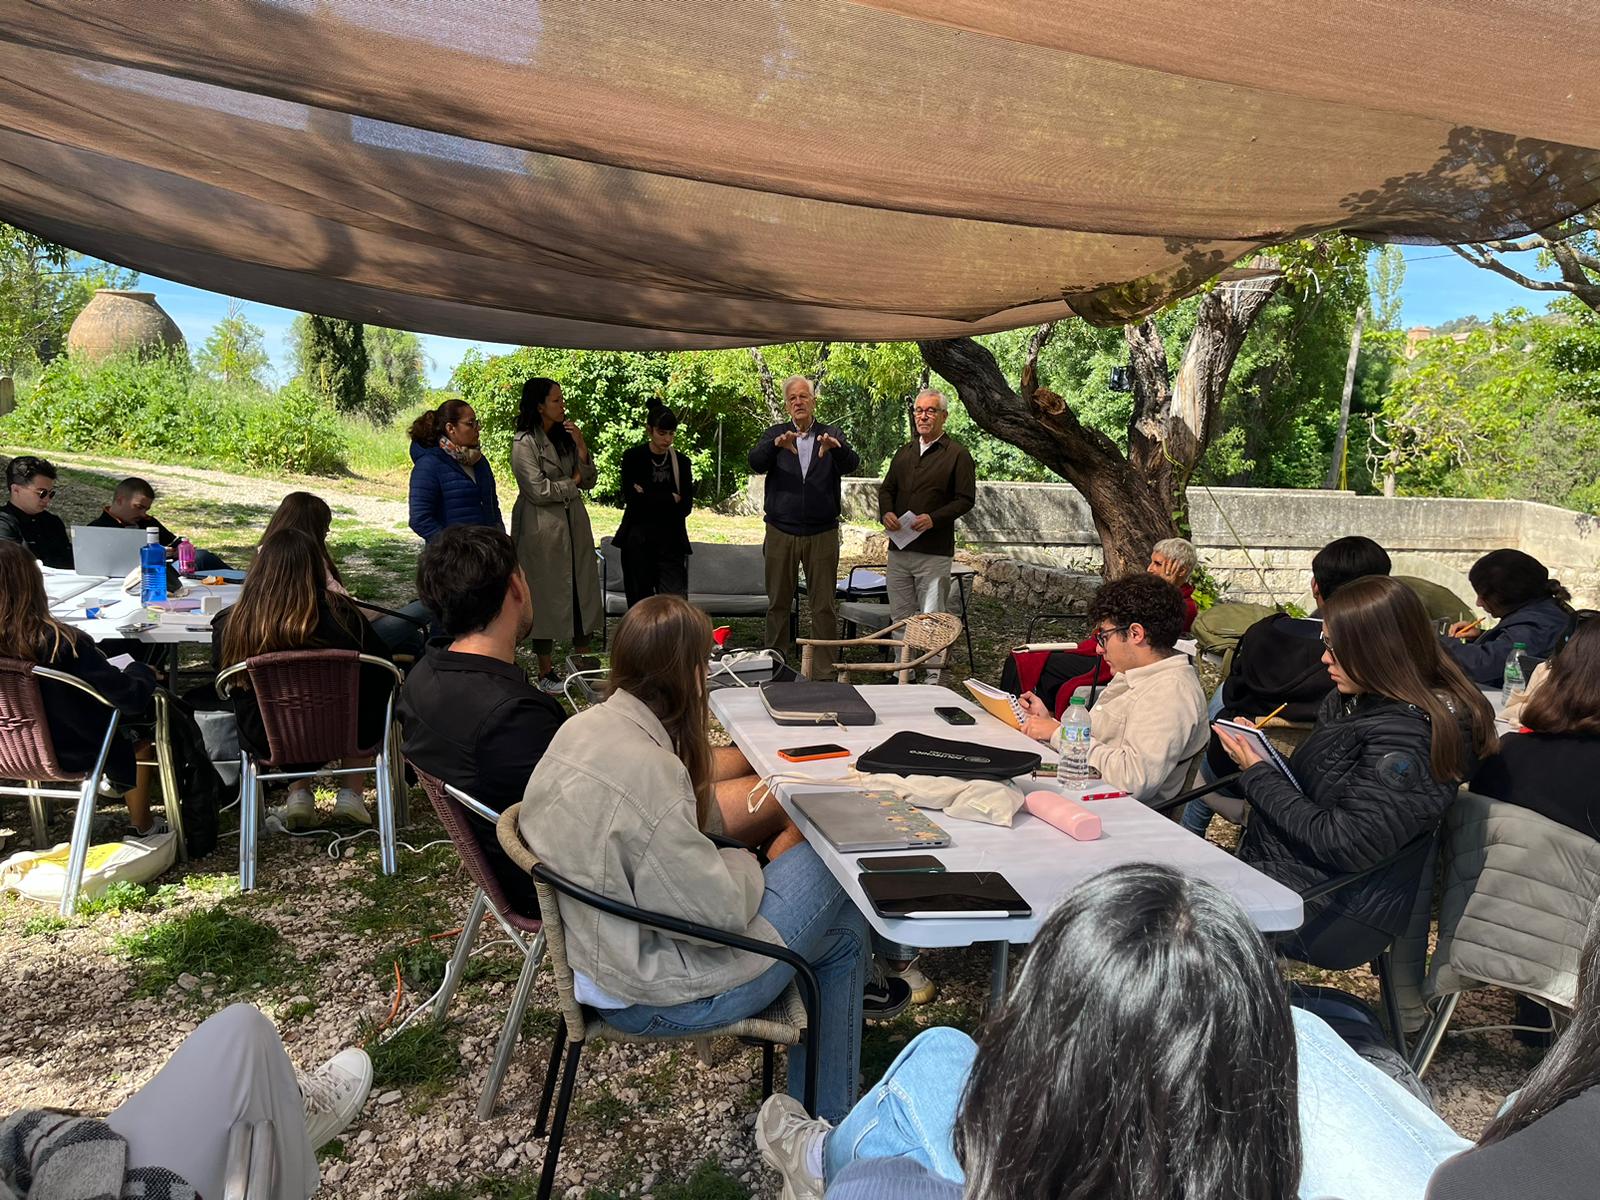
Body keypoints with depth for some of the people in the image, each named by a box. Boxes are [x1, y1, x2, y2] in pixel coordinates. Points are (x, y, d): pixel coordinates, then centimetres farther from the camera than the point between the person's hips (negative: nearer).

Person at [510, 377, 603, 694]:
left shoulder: (565, 437, 11)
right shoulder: (524, 443, -10)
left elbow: (588, 482, 8)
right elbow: (539, 491, -15)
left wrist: (581, 446, -6)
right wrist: (572, 482, -1)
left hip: (575, 524, 6)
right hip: (543, 529, -6)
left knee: (582, 592, 7)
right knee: (547, 596, 1)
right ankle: (546, 672, 12)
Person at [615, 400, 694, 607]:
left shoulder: (681, 462, 9)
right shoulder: (633, 457, 2)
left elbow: (686, 506, 1)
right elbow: (632, 498, -9)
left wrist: (649, 498, -6)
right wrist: (670, 498, -5)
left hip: (671, 542, 1)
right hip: (638, 541, -1)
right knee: (640, 601, 2)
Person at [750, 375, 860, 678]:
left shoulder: (832, 435, 5)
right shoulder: (776, 433, 7)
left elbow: (851, 464, -13)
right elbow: (755, 463, -12)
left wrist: (836, 447, -37)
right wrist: (776, 445, -34)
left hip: (822, 534, -1)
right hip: (781, 533, 1)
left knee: (825, 606, 3)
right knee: (778, 603, 9)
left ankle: (825, 671, 11)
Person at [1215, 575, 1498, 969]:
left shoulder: (1406, 737, -24)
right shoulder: (1357, 701, 4)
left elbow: (1344, 844, -25)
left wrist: (1258, 776, -18)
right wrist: (1257, 751, -4)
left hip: (1330, 913, -9)